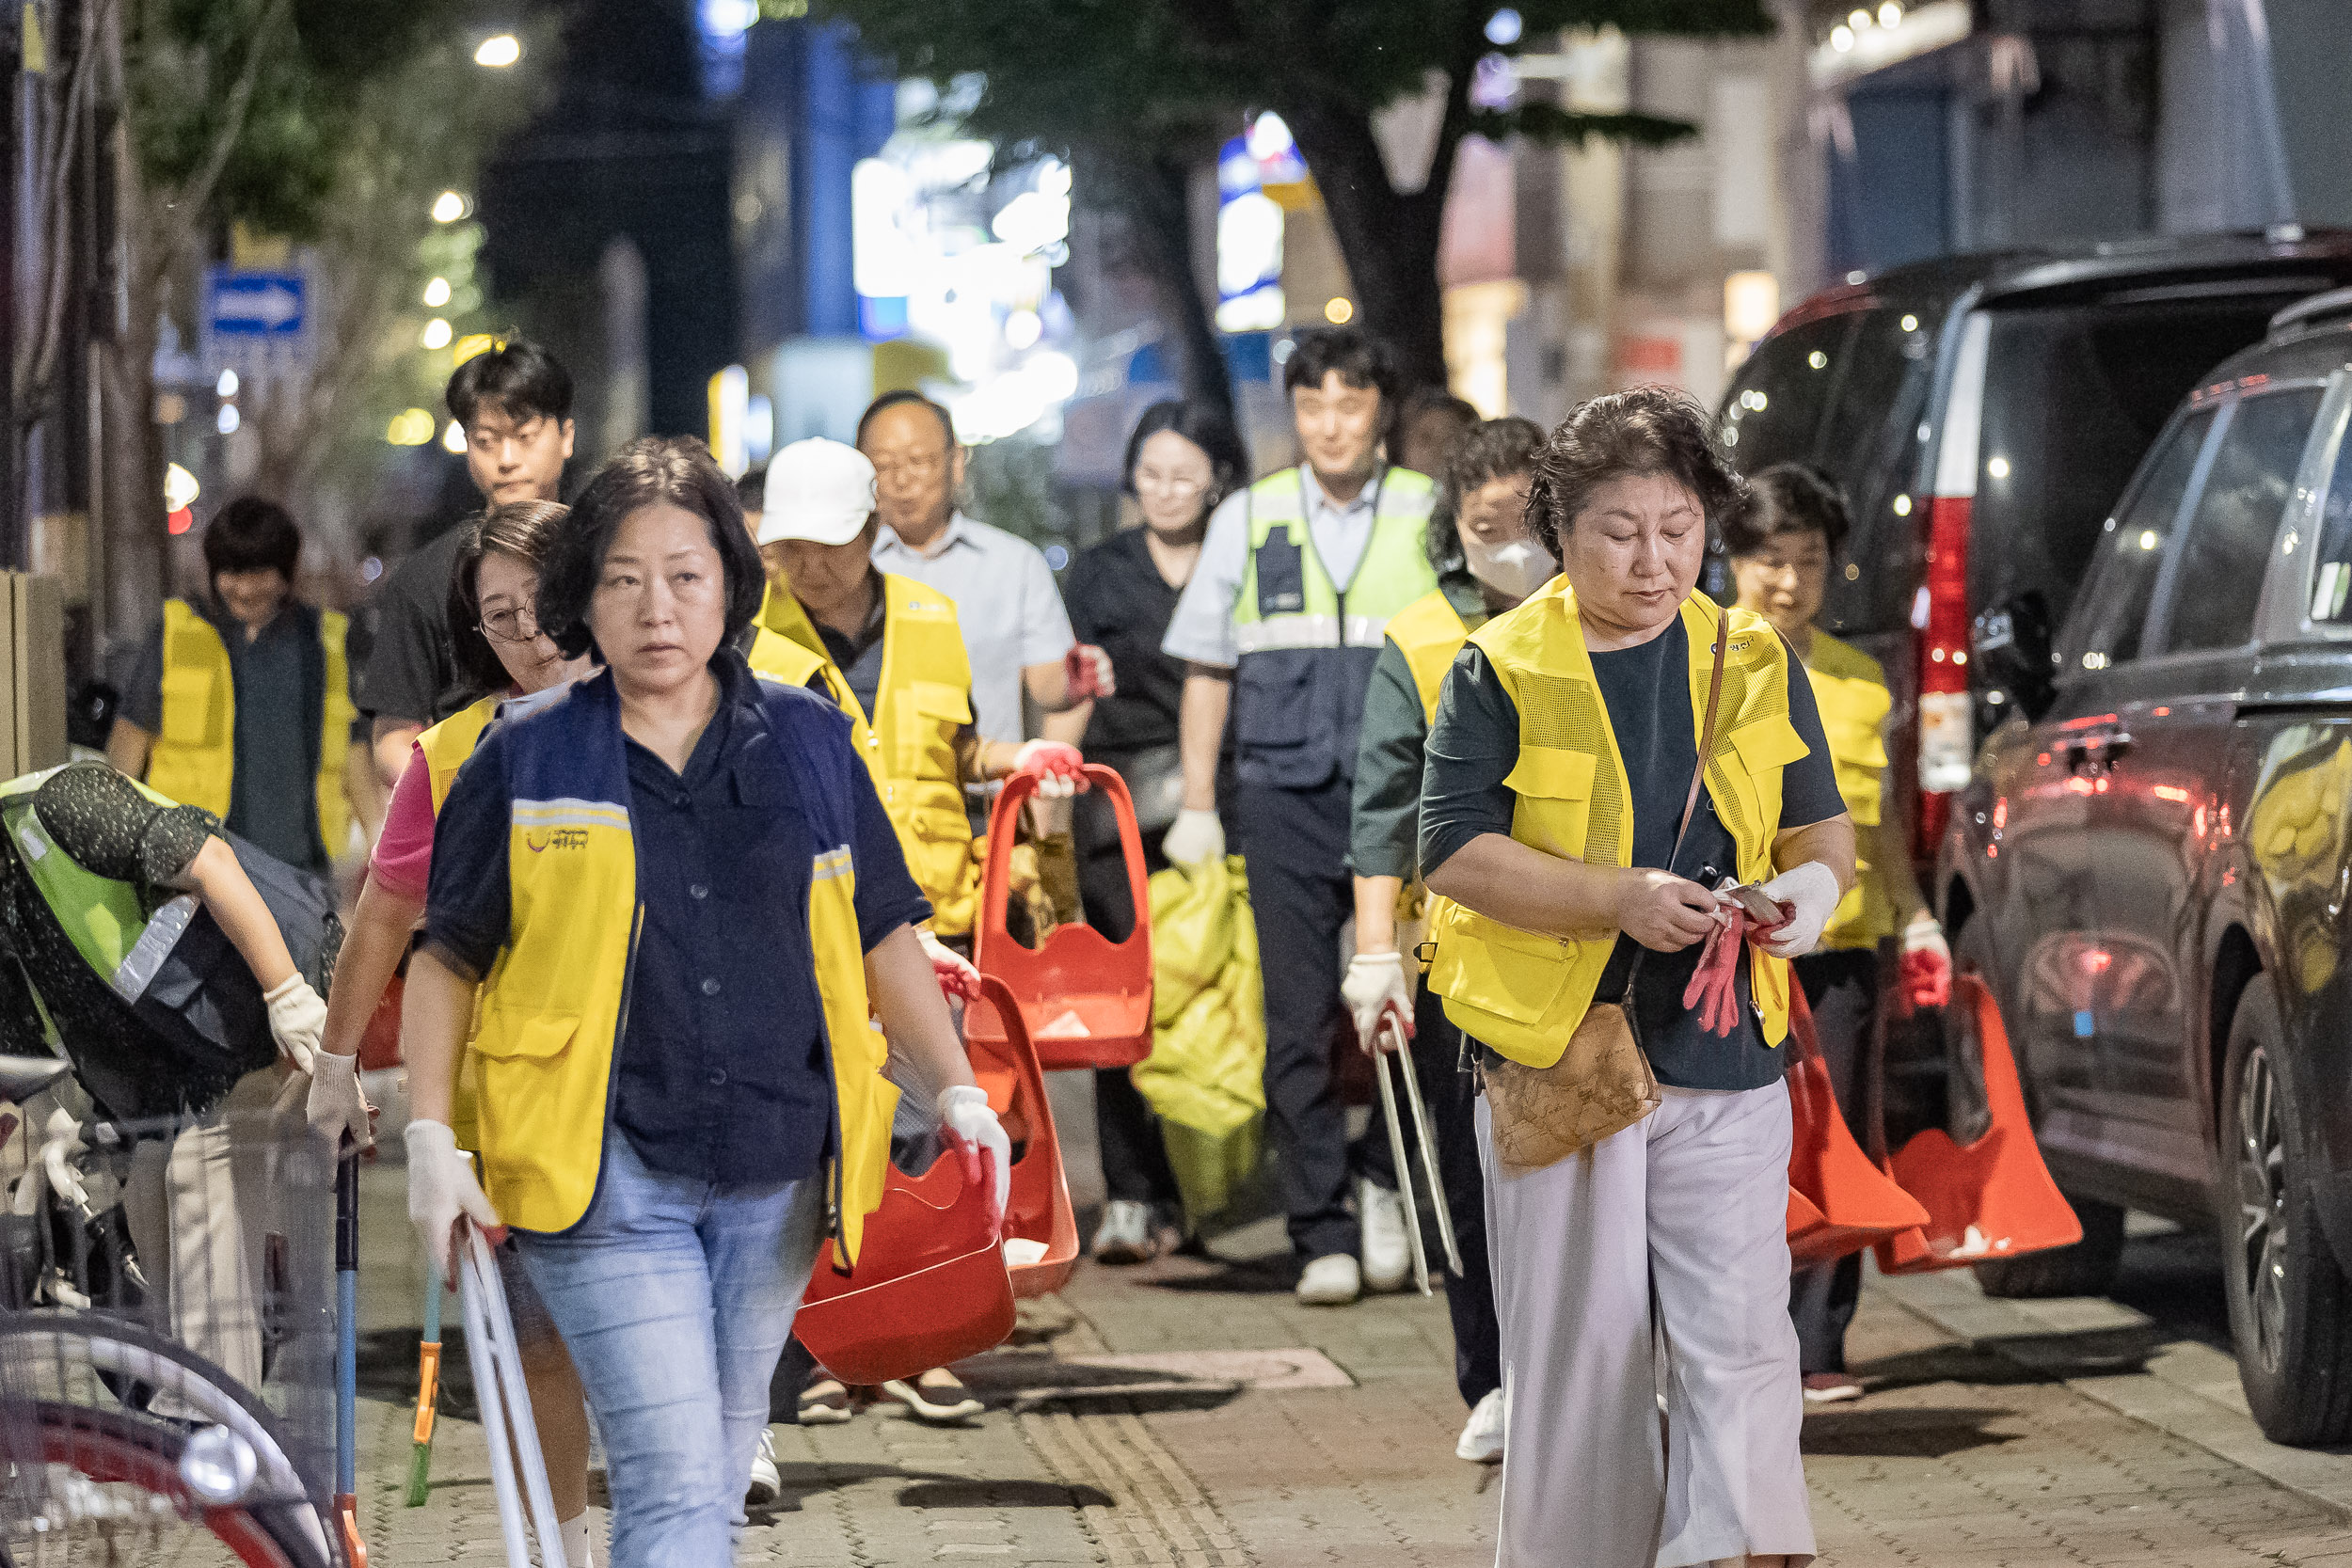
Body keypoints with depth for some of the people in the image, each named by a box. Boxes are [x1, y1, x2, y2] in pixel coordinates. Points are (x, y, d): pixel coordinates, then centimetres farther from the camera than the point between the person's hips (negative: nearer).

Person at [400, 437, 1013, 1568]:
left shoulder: (808, 744, 9)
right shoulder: (524, 766, 2)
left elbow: (884, 937, 14)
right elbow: (446, 960, 8)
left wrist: (958, 1094, 4)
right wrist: (431, 1141, -1)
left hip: (774, 1177, 4)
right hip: (605, 1177, -4)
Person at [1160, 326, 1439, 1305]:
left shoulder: (1432, 518, 5)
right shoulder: (1249, 520, 9)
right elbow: (1208, 669, 13)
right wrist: (1196, 807, 8)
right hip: (1287, 795, 1)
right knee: (1299, 1023, -1)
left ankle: (1382, 1178, 19)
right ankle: (1323, 1235, 3)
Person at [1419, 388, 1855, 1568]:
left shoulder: (1753, 664, 9)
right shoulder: (1502, 672, 0)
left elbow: (1823, 825, 15)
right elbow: (1456, 851, -8)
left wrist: (1812, 885, -9)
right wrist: (1620, 899, -19)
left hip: (1727, 1069, 2)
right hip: (1555, 1056, -2)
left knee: (1738, 1342, -8)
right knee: (1578, 1349, 4)